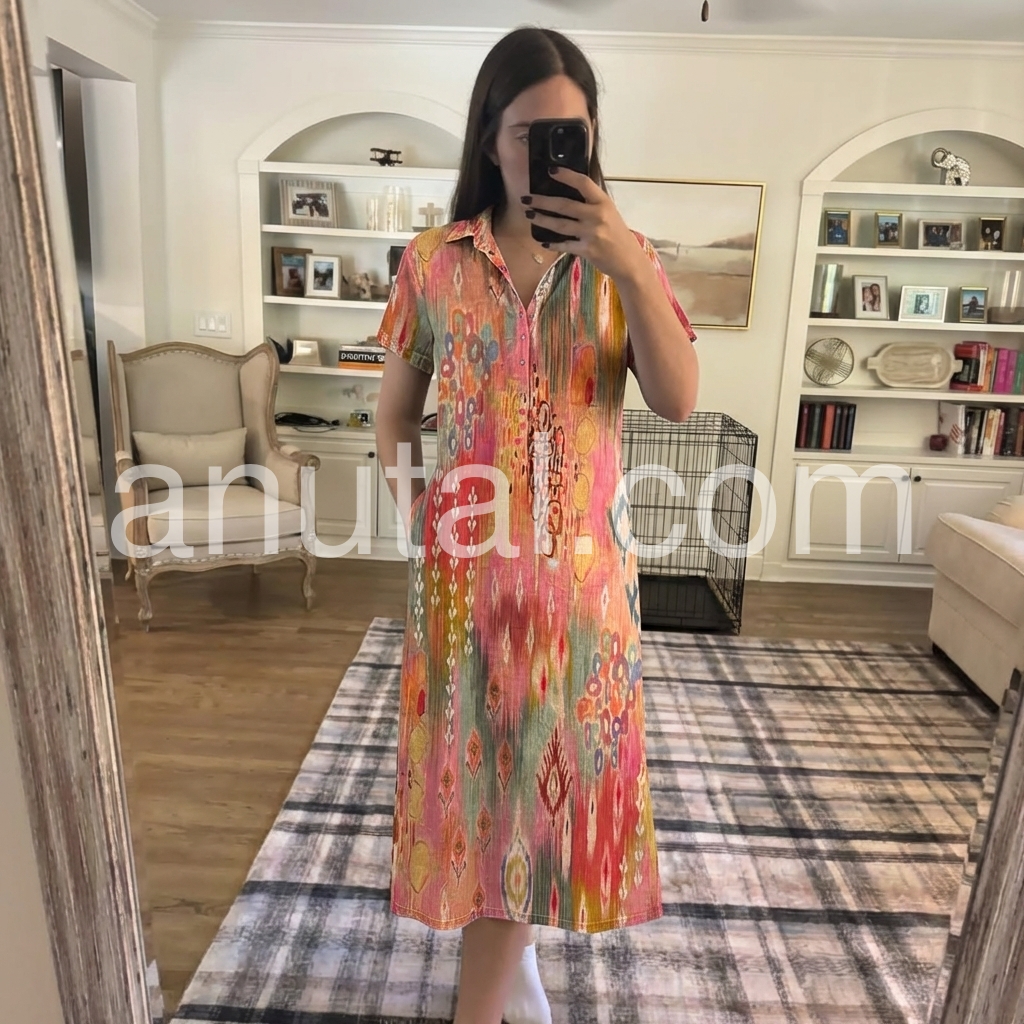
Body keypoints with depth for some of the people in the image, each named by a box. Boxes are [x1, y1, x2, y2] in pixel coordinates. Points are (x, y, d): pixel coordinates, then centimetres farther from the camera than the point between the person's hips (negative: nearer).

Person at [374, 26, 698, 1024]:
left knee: (547, 772, 10)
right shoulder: (433, 260, 0)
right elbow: (394, 416, 7)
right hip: (465, 561, 0)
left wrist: (627, 266, -22)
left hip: (581, 563, 0)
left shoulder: (623, 258, 1)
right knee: (479, 766, 13)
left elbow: (678, 398, -12)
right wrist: (417, 521, -3)